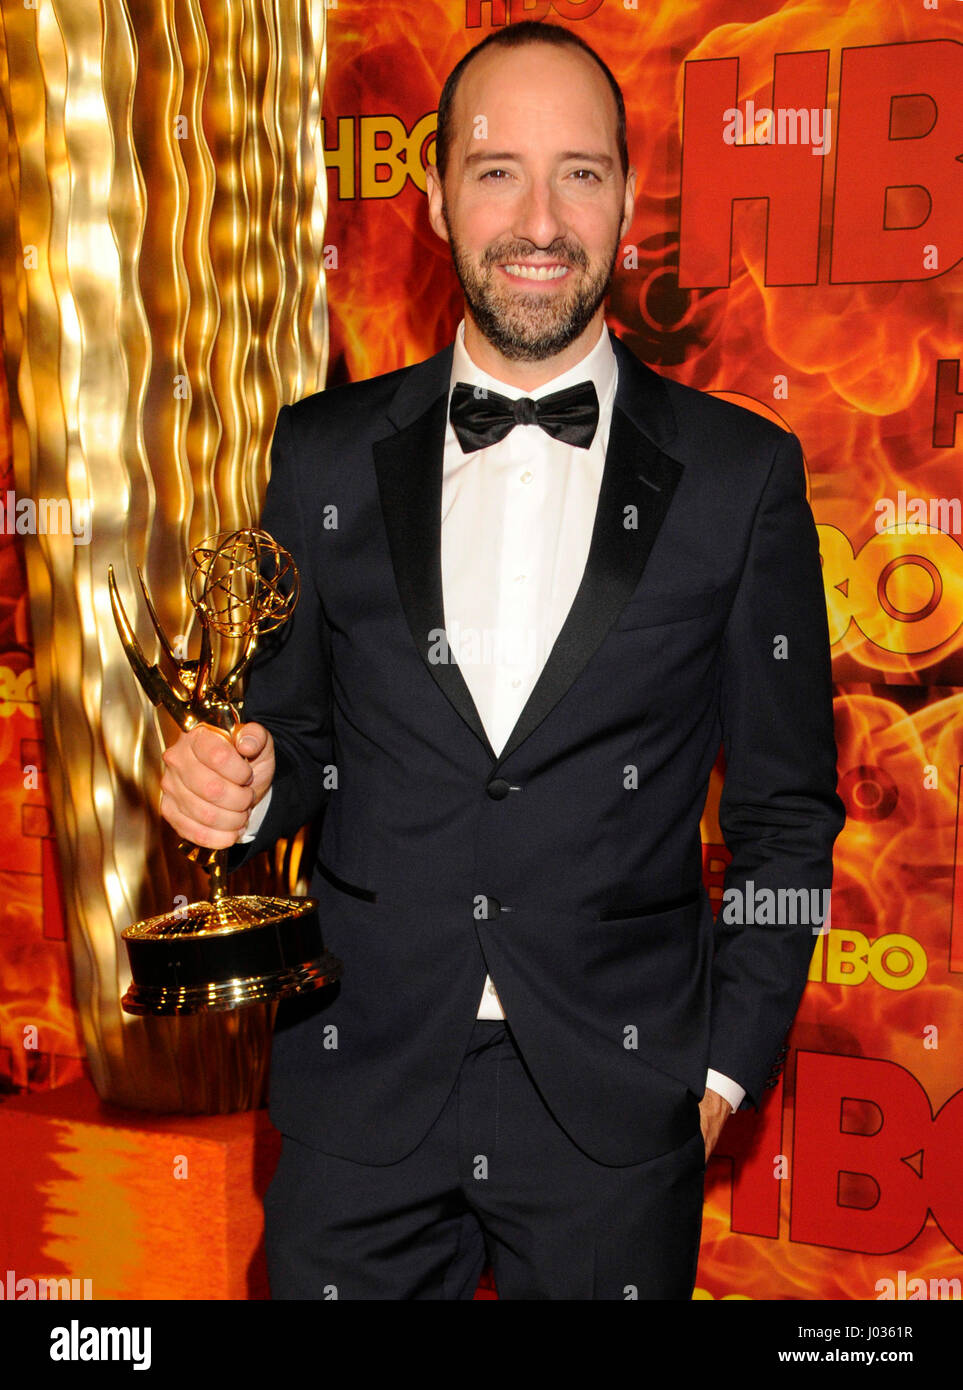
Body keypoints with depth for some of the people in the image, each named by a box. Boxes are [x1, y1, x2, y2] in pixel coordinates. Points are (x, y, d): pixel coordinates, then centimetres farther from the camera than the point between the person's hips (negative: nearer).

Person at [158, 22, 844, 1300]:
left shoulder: (744, 475, -3)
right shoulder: (325, 453, 2)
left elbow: (786, 808, 0)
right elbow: (301, 731, 9)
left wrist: (727, 1063, -2)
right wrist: (241, 779, -12)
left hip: (617, 1110, -1)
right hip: (359, 1097, 2)